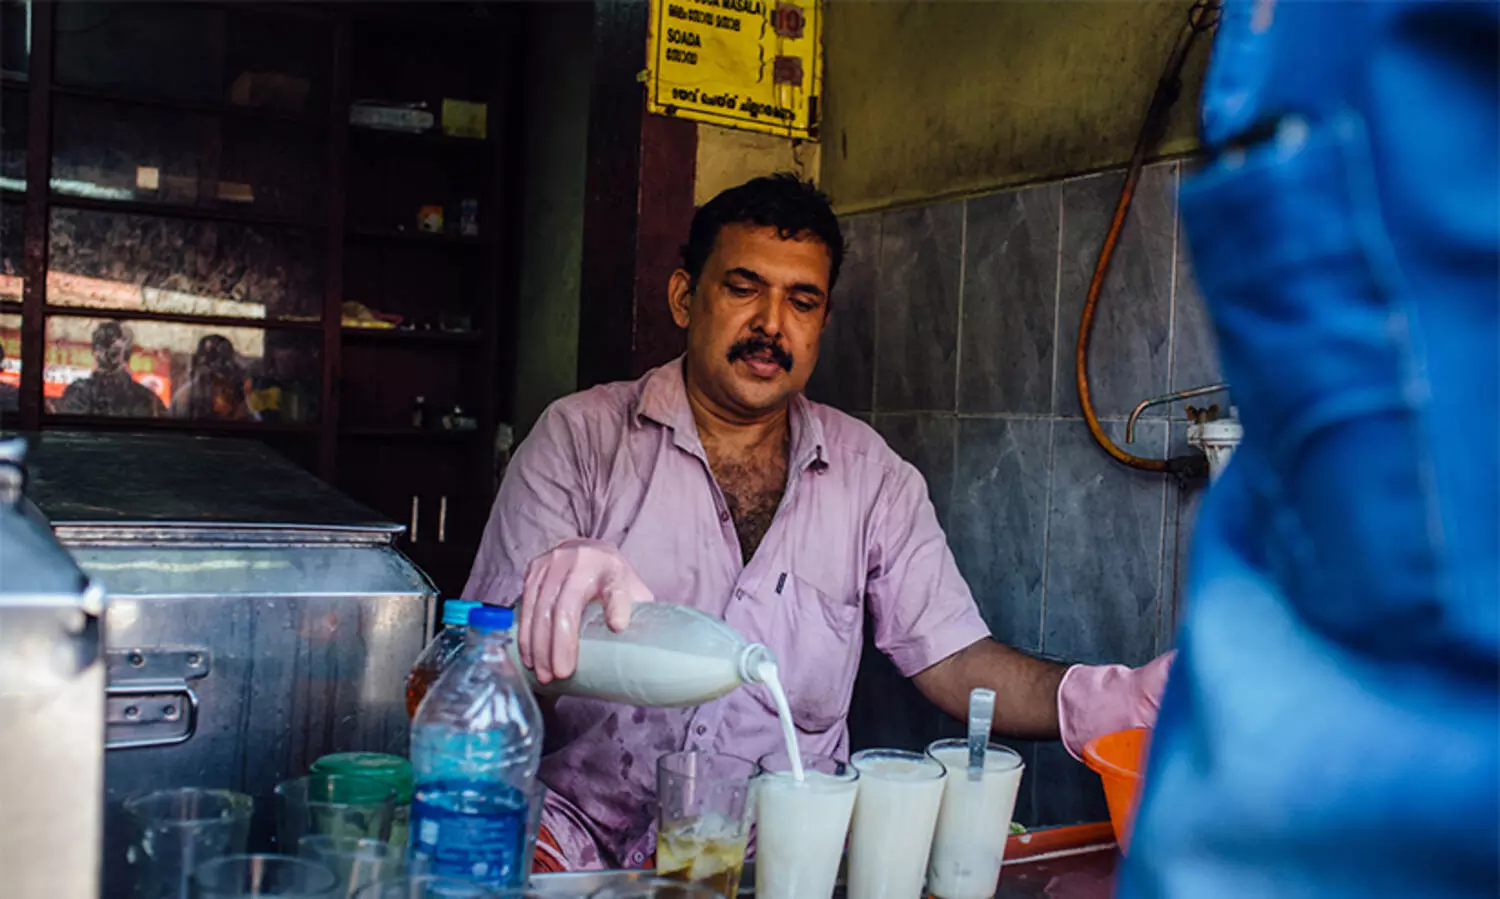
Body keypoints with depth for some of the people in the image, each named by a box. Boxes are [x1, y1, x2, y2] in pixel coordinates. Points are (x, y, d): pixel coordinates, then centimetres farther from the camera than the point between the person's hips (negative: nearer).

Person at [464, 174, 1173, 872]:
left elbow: (954, 660, 4)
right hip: (584, 826, -3)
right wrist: (556, 606, -32)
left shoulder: (869, 473, 6)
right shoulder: (580, 438, -1)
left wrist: (1111, 700, -16)